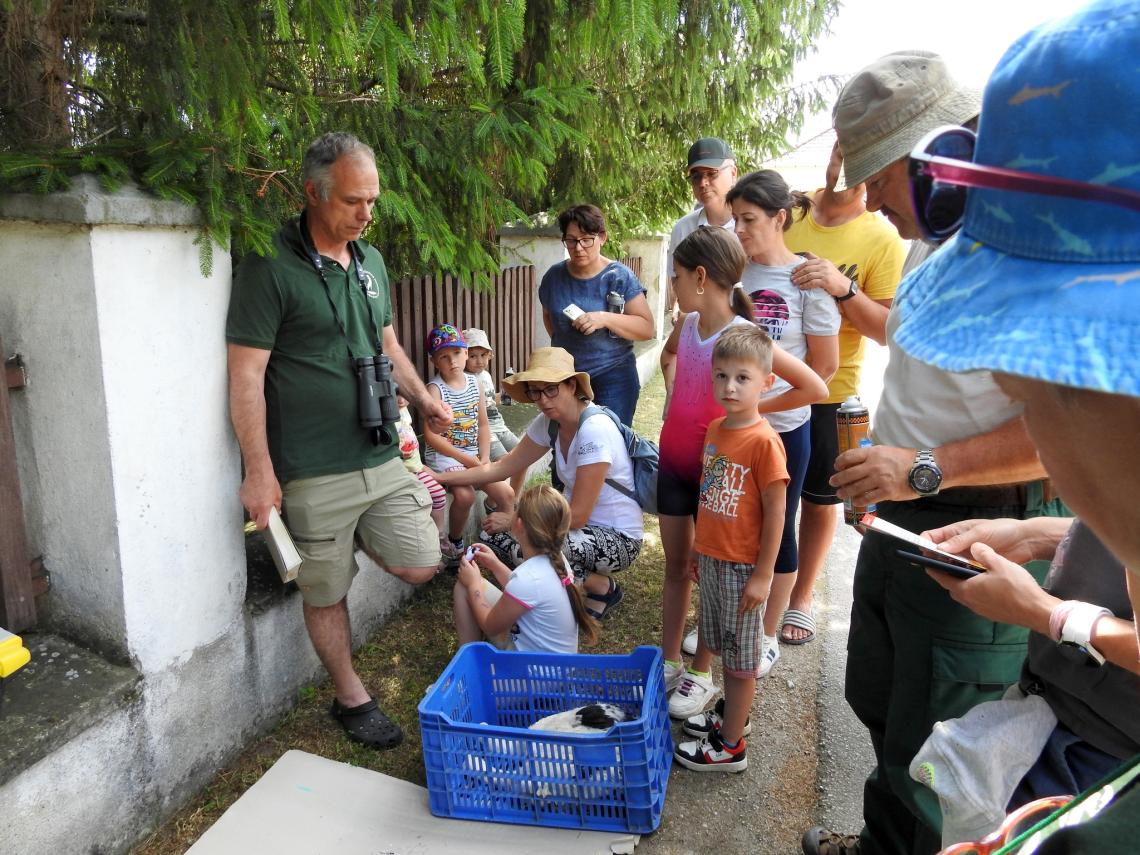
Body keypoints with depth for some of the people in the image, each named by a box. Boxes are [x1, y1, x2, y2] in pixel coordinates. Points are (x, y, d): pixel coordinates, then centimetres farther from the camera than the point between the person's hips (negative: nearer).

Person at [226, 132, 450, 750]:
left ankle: (356, 537, 35)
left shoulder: (370, 262, 10)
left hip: (382, 457, 6)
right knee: (327, 593, 9)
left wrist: (424, 399, 15)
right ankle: (351, 699, 30)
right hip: (315, 474, -6)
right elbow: (246, 375, -14)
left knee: (420, 566, 7)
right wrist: (259, 471, -16)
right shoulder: (270, 268, -12)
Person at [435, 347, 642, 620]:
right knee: (492, 533, -3)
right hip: (583, 524, 8)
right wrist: (440, 477, -1)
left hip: (618, 538, -8)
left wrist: (513, 521, -15)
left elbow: (578, 515, -25)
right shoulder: (548, 423, -2)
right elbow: (502, 467, 5)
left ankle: (603, 588, -2)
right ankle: (582, 578, 11)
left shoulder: (595, 430, -26)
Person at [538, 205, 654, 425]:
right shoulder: (554, 276, 4)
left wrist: (605, 318, -24)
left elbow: (647, 328, -12)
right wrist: (561, 344, 9)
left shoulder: (619, 277, -8)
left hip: (613, 377, -4)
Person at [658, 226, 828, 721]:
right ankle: (668, 663, 30)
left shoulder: (742, 334, -20)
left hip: (712, 467, -6)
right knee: (675, 565, 15)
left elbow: (815, 388, -20)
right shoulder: (687, 324, 0)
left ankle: (700, 674, 24)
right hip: (673, 461, 6)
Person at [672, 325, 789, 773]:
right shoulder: (715, 428, 3)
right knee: (724, 646, 22)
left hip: (743, 566, -7)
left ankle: (729, 746, 22)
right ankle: (730, 713, 43)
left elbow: (775, 511, -18)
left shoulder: (764, 441, -20)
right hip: (712, 558, 7)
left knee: (741, 655, 8)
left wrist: (763, 574, -16)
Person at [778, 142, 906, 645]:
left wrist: (844, 288, -27)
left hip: (826, 392, -2)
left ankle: (801, 597, 31)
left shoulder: (882, 239, -7)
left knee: (818, 499, 11)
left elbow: (891, 330, -11)